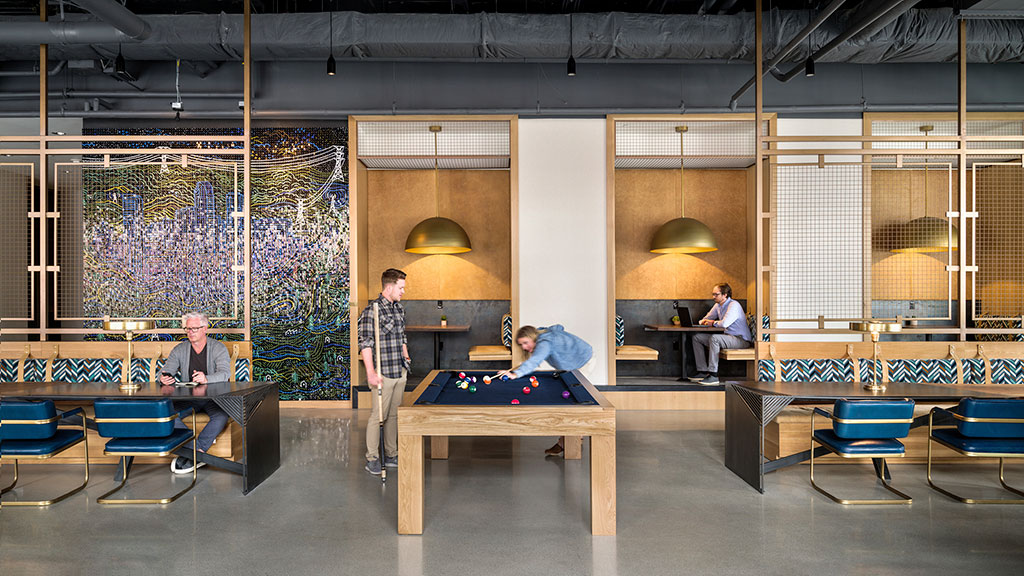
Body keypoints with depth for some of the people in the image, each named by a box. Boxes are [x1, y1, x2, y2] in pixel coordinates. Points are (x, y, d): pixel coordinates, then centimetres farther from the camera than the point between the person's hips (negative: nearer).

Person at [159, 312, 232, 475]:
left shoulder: (218, 348, -2)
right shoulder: (179, 350, 9)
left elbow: (225, 373, -17)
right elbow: (166, 371, -1)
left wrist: (206, 379, -38)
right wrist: (164, 378, -27)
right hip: (187, 399, 3)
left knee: (222, 414, -35)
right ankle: (199, 451, -24)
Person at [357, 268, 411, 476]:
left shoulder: (399, 308, 11)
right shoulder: (372, 310, -14)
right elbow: (365, 344, -17)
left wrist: (405, 357, 13)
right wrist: (371, 373, -21)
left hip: (400, 372, 8)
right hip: (383, 374, -8)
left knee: (394, 415, 14)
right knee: (377, 416, 0)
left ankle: (391, 456, 25)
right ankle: (372, 459, 13)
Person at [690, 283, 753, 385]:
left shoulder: (734, 305, -16)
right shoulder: (718, 305, 12)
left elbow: (724, 324, -28)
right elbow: (706, 319, 24)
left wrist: (713, 322, -8)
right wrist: (704, 321, -1)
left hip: (741, 340, -9)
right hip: (727, 336, 9)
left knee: (714, 338, -36)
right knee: (697, 337, 0)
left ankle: (713, 375, -33)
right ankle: (703, 371, -2)